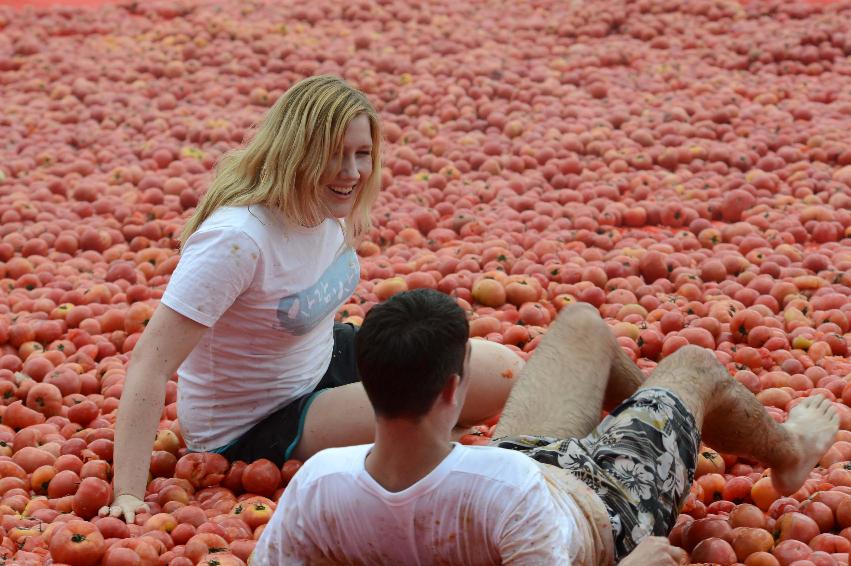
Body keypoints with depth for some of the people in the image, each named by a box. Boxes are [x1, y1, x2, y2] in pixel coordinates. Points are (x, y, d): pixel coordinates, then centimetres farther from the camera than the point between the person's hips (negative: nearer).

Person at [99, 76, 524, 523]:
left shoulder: (330, 207, -9)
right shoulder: (237, 238, -33)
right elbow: (151, 361, -36)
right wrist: (128, 495, -40)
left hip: (322, 363, 8)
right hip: (247, 428, -8)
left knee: (502, 373, -3)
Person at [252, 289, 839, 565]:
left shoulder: (320, 481, -37)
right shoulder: (503, 486, -52)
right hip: (602, 503, -5)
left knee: (582, 323, 24)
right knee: (696, 365, 20)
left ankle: (656, 410, 60)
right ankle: (788, 449, 56)